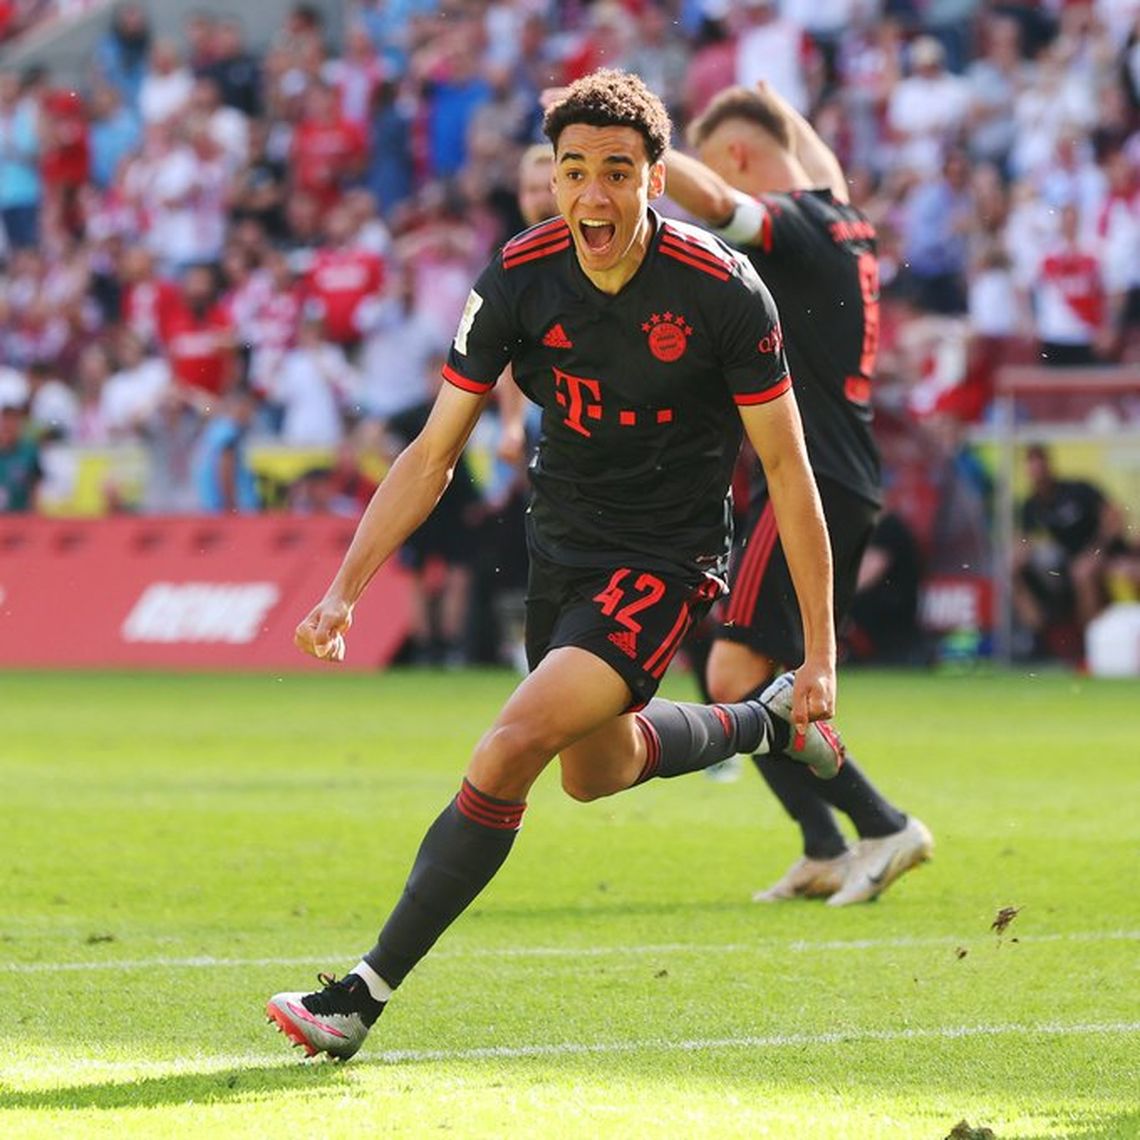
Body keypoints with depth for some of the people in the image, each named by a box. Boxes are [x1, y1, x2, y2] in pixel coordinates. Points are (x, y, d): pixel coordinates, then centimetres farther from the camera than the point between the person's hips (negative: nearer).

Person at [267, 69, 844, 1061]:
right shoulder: (520, 278, -13)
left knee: (511, 750, -24)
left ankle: (365, 995, -18)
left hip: (665, 561, -6)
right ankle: (769, 724, 55)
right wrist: (344, 590, -16)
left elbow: (787, 470, -12)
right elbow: (434, 452, -6)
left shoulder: (722, 291, -21)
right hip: (561, 543, 6)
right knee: (596, 773, 26)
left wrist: (821, 652, -12)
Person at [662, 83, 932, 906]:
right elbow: (827, 172, 40)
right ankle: (826, 854, 10)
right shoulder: (842, 223, 15)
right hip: (847, 480, 10)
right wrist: (786, 112, 56)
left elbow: (714, 204, -34)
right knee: (761, 683, 13)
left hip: (809, 482, -10)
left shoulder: (793, 226, -13)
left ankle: (883, 828, -13)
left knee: (736, 677, -14)